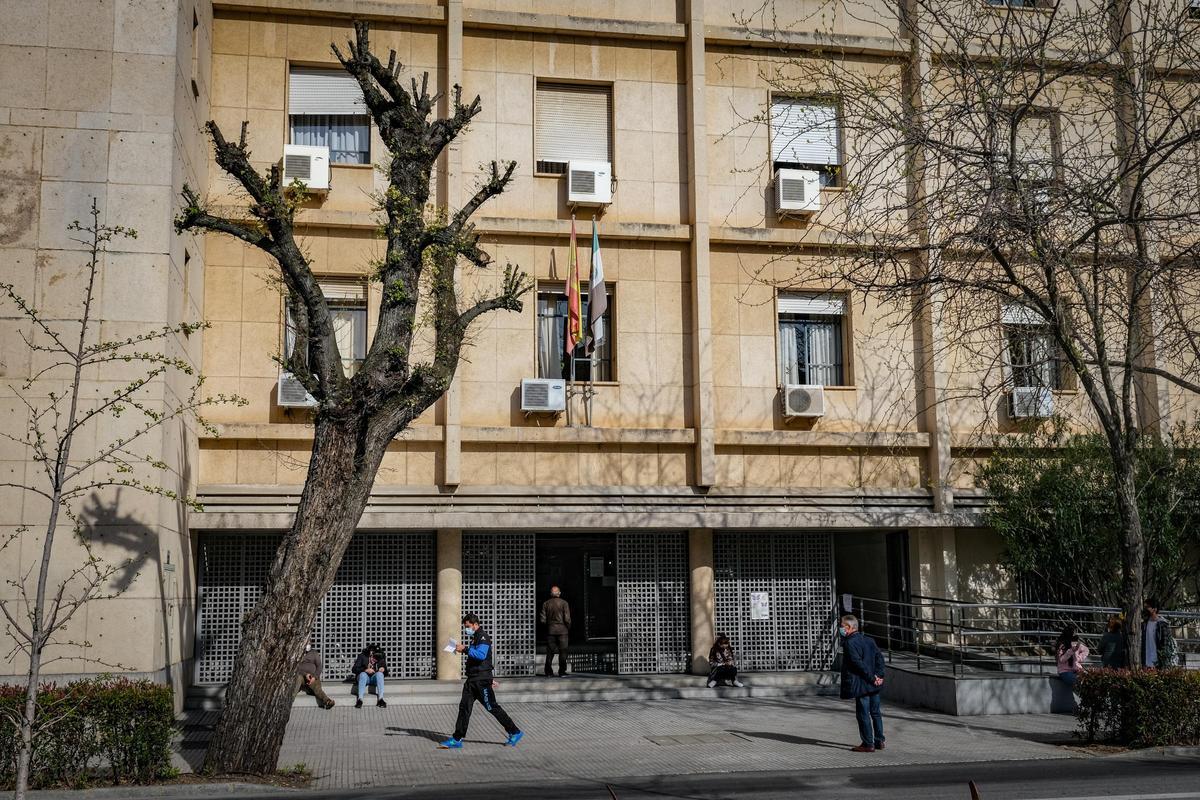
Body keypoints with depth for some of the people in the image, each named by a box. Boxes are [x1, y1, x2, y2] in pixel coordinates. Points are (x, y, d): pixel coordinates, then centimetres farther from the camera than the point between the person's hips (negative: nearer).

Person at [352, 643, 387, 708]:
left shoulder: (381, 659, 1)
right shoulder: (362, 656, -5)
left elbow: (386, 673, 7)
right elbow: (355, 669, -11)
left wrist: (383, 669, -16)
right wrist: (366, 670, -25)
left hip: (375, 678, 2)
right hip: (364, 677, -1)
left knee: (379, 674, -32)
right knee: (363, 674, -36)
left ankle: (380, 699, -38)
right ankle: (360, 699, -41)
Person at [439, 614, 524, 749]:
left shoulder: (483, 636, -11)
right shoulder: (475, 638, 20)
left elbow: (481, 655, -28)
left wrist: (465, 649, -26)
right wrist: (490, 677, 30)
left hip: (482, 680, -9)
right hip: (472, 680, 9)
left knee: (492, 707, -4)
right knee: (464, 706, 3)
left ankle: (515, 733, 6)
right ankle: (457, 740, 3)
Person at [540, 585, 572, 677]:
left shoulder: (546, 604, 2)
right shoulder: (564, 603, -6)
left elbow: (543, 620, 0)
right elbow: (567, 619, -10)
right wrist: (568, 628, 7)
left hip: (550, 631, 3)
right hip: (562, 630, -3)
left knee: (550, 652, 8)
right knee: (562, 652, 3)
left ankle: (548, 672, 7)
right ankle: (562, 672, 1)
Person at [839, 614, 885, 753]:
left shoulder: (849, 643, -14)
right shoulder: (869, 640, 12)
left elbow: (858, 663, -20)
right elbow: (879, 657, 8)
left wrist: (872, 677, -14)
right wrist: (879, 675, 2)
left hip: (861, 684, -8)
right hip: (873, 685, 8)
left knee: (863, 714, -1)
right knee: (875, 712, 15)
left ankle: (868, 744, 2)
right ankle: (879, 741, 22)